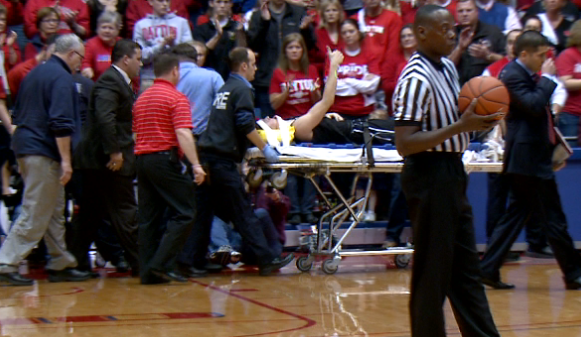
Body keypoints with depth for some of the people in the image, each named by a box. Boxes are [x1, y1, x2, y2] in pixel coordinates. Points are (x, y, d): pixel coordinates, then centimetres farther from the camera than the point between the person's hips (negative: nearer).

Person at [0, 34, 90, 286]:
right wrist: (66, 160, -19)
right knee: (35, 215, -6)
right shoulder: (62, 78, -12)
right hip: (43, 153, -10)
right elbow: (61, 123, -20)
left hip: (25, 148, 10)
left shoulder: (35, 73, 17)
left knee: (54, 211, 15)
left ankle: (60, 264, 20)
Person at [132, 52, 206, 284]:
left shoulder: (141, 98, 18)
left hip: (141, 158, 8)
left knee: (148, 217, 8)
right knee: (184, 213, -3)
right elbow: (183, 134, -17)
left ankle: (147, 271, 5)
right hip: (165, 158, -8)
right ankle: (162, 264, -12)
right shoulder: (176, 98, -6)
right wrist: (196, 165, -20)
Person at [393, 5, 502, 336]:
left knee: (466, 268, 16)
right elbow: (404, 144, -24)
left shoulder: (449, 68, 9)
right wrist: (459, 127, -25)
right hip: (429, 175, -10)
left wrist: (476, 118, 2)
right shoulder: (416, 79, -18)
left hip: (452, 172, 10)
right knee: (433, 272, -1)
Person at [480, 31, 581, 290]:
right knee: (553, 219, -2)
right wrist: (547, 78, -17)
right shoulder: (513, 75, -14)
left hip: (527, 159, 10)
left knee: (516, 215, 11)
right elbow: (534, 106, -27)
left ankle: (488, 269, 11)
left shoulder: (527, 75, 16)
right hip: (529, 159, -10)